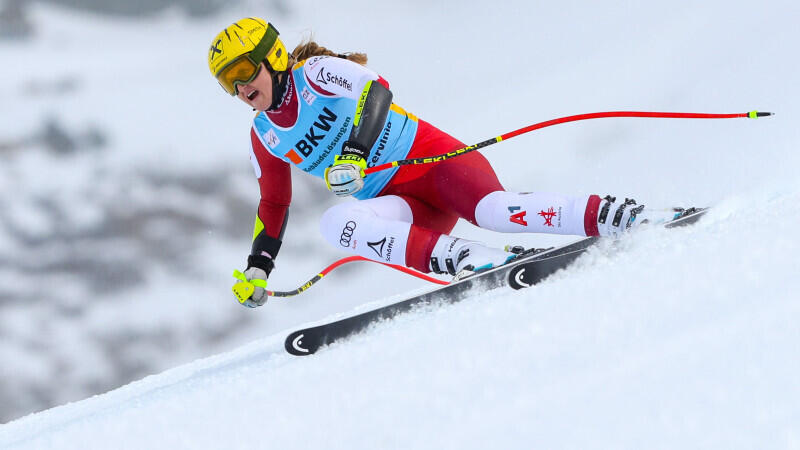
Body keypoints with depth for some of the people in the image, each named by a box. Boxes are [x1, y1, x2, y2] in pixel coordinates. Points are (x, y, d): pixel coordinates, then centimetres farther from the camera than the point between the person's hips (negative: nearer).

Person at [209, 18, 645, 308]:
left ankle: (619, 216, -34)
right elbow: (274, 204, 30)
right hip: (407, 209, 5)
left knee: (494, 209, -36)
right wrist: (257, 268, 23)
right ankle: (475, 260, -44)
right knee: (335, 222, -29)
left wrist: (354, 152, -36)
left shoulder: (315, 73, -3)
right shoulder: (264, 138, 17)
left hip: (432, 159, -5)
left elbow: (374, 90, -21)